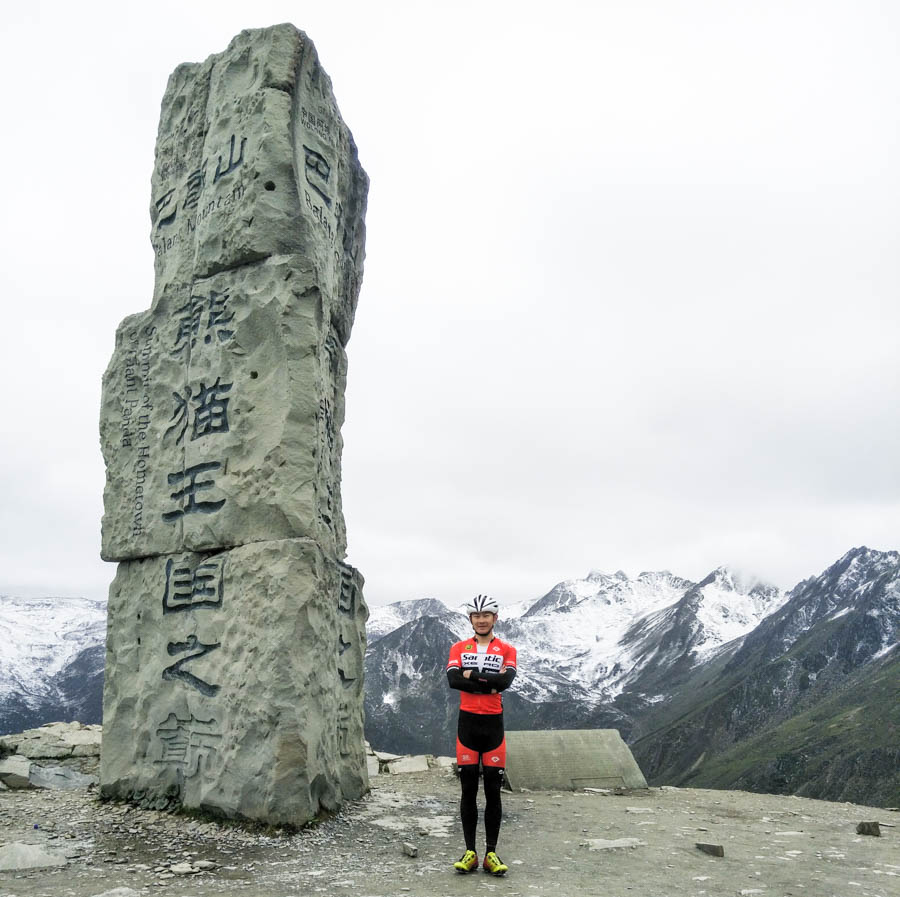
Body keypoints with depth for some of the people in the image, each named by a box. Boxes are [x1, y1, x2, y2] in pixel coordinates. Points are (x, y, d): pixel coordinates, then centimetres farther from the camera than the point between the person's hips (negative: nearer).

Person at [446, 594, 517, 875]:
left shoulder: (506, 650, 4)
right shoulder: (459, 648, 6)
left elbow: (506, 680, -14)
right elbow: (453, 679, -11)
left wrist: (472, 675, -13)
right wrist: (489, 685, -15)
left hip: (493, 724, 0)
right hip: (467, 722, 0)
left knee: (493, 791, 4)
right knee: (468, 790, 5)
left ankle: (491, 853, 12)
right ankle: (469, 852, 14)